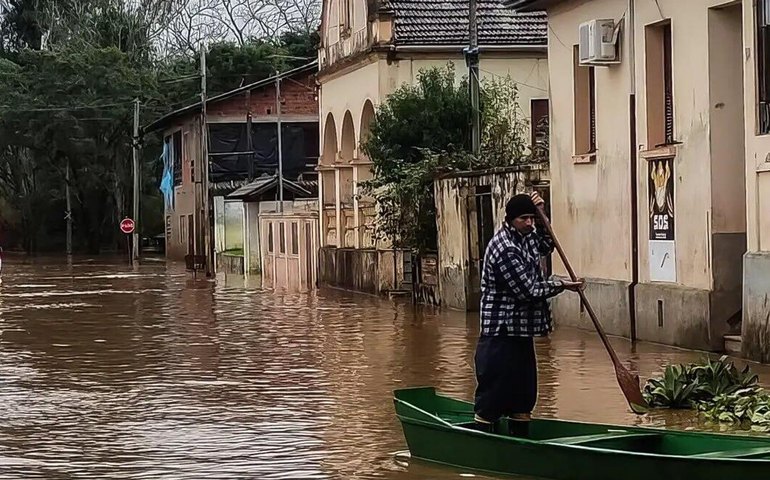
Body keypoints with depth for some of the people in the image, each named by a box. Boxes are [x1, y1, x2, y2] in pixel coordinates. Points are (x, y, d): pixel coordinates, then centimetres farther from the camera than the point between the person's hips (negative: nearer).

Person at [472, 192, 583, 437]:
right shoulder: (505, 248, -19)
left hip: (521, 333, 10)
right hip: (501, 336, -10)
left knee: (523, 398, 14)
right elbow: (528, 290, -20)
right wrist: (562, 286, -7)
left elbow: (546, 246, 31)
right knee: (492, 398, -6)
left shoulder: (525, 237, 10)